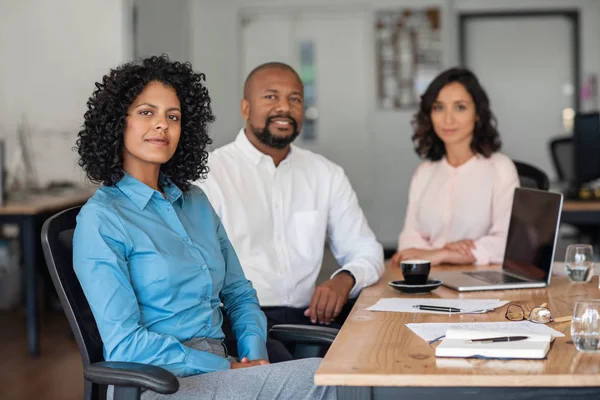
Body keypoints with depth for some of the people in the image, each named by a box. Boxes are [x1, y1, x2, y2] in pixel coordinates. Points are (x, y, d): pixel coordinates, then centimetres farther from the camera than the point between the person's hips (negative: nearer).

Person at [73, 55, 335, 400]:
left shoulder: (196, 202, 16)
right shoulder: (100, 219, -6)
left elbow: (239, 293, 19)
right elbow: (125, 345, -13)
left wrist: (255, 358, -2)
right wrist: (229, 369, -14)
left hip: (218, 369, 6)